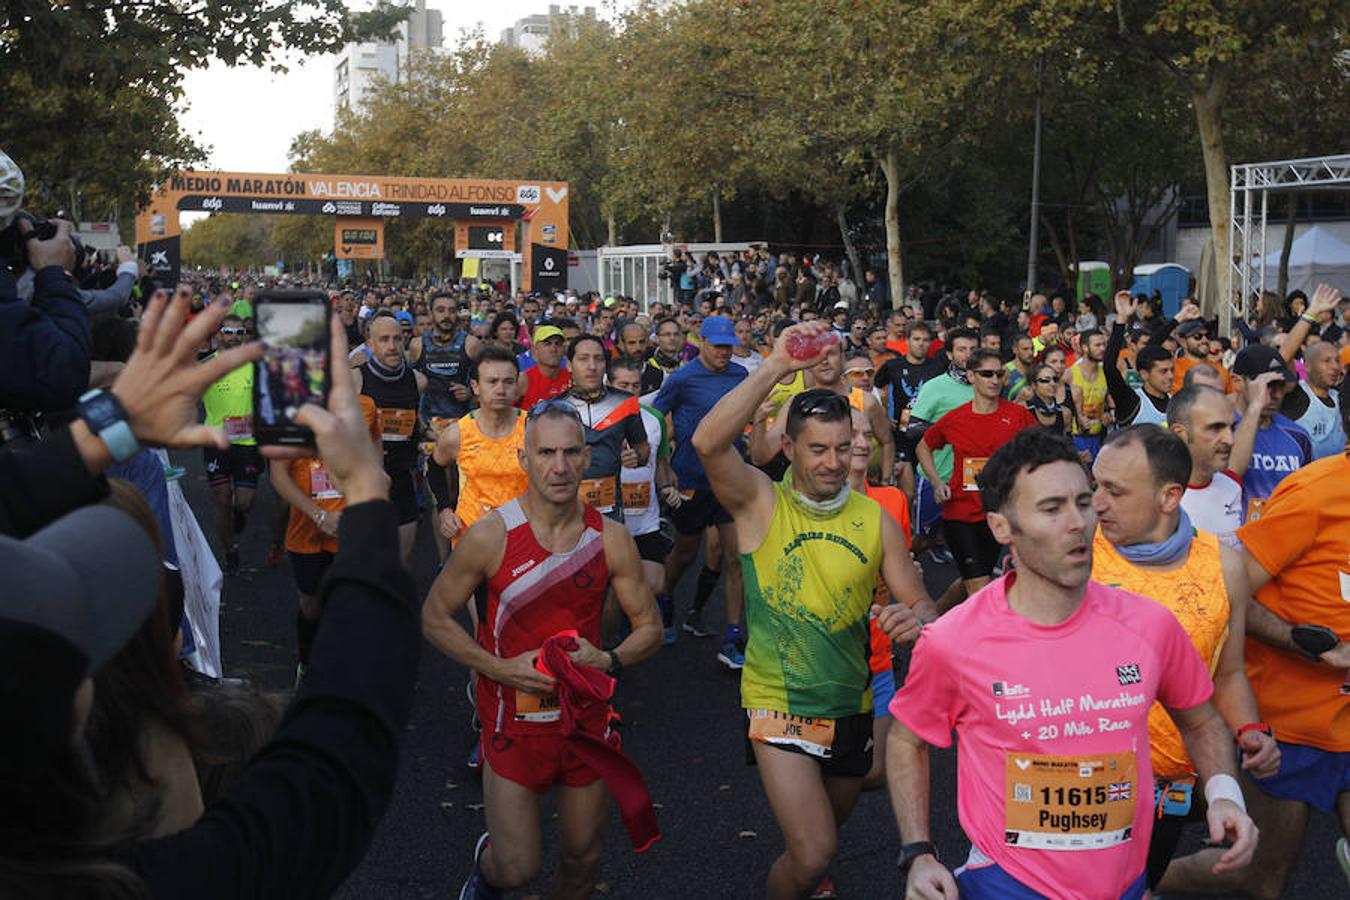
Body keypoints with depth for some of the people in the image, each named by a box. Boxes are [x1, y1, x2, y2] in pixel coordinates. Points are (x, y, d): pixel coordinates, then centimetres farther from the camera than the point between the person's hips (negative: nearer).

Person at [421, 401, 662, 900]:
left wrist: (609, 661, -17)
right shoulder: (490, 536, -14)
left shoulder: (611, 538, -6)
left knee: (584, 856, 14)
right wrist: (501, 668, -16)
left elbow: (649, 628, 3)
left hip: (585, 718, 3)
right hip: (515, 721, -3)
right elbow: (434, 618, -4)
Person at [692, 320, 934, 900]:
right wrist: (775, 368, -32)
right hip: (778, 705, -4)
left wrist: (914, 619, -27)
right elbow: (708, 443, -27)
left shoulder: (875, 520, -1)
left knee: (826, 829, 25)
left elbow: (921, 605, -2)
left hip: (852, 705, 4)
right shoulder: (761, 503, -9)